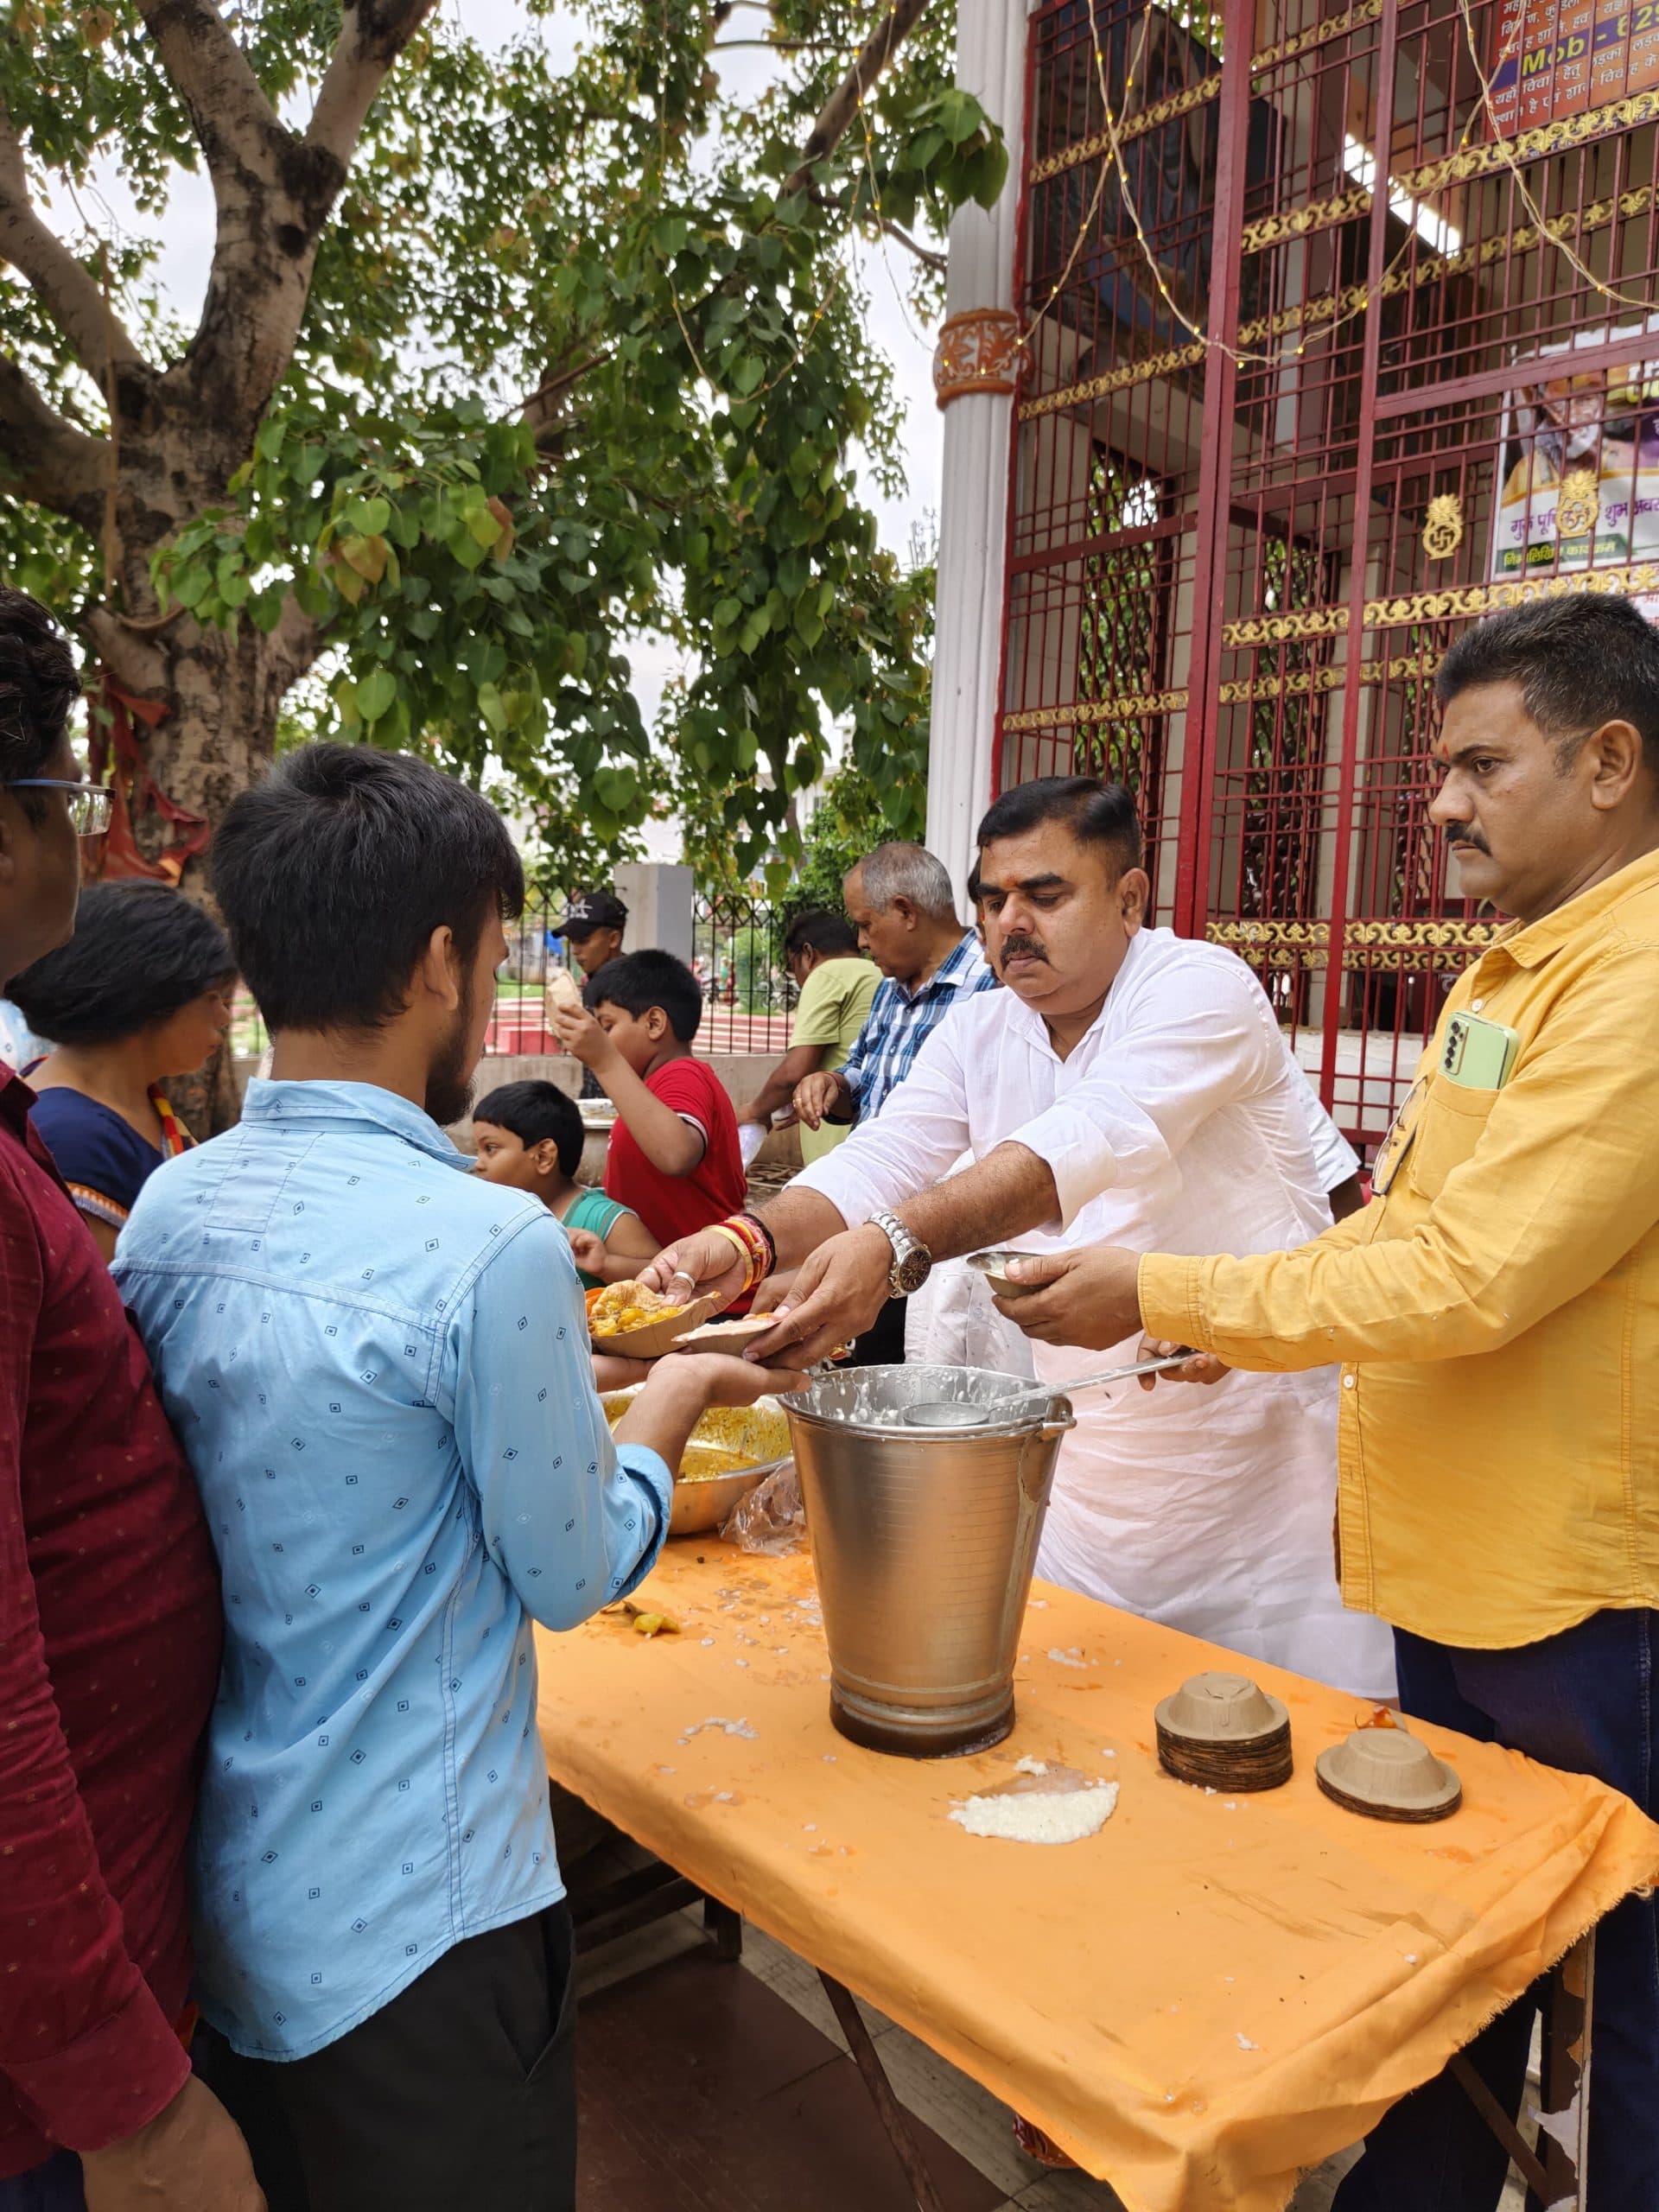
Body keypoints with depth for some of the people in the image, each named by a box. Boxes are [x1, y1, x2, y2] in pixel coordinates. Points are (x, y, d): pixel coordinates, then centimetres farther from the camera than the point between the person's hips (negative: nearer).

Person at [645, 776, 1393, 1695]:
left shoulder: (1200, 988, -16)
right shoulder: (979, 1031, 3)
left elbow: (1089, 1142, -34)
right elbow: (878, 1162, -9)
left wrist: (895, 1243, -47)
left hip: (1253, 1442, -5)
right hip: (1080, 1443, 5)